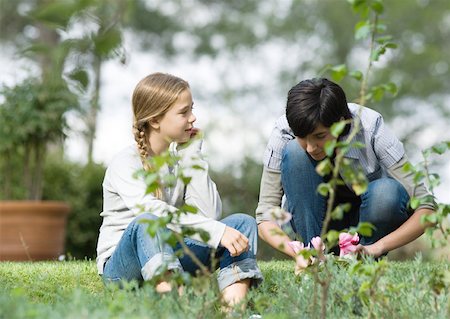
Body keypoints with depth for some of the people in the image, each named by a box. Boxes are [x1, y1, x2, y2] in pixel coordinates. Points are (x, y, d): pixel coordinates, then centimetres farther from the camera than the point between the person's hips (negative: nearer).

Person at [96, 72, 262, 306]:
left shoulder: (181, 157, 7)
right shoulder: (125, 164, -11)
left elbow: (208, 214, -7)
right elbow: (151, 212, -31)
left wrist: (192, 157, -6)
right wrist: (217, 231, -36)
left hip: (171, 258, 6)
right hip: (122, 266, -5)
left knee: (242, 223, -11)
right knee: (147, 222, -37)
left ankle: (235, 304, -37)